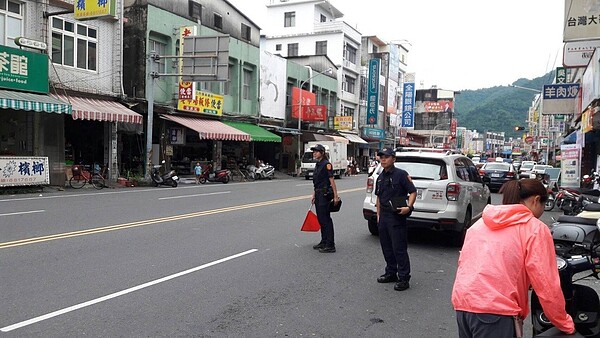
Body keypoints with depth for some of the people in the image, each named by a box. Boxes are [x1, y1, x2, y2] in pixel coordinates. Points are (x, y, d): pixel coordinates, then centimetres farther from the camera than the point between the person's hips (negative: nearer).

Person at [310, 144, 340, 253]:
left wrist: (335, 196, -20)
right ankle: (324, 242, 25)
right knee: (320, 219, 14)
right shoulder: (317, 165, 15)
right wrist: (314, 195, 21)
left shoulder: (326, 164, -13)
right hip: (318, 194, 9)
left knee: (326, 219, -7)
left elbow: (332, 181, -17)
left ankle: (330, 245, -3)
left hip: (325, 194, -9)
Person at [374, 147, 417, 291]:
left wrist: (409, 207, -24)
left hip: (397, 216, -8)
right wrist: (378, 215, 18)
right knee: (386, 247, 14)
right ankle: (391, 273, 27)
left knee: (399, 248, -5)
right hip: (384, 216, 8)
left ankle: (403, 278, 2)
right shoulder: (380, 177, 13)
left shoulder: (401, 174, -9)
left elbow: (413, 192, -10)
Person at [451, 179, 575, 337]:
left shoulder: (480, 223, 17)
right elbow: (547, 286, -4)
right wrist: (566, 325, 7)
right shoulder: (535, 229, -2)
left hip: (462, 303, 7)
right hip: (495, 310, -6)